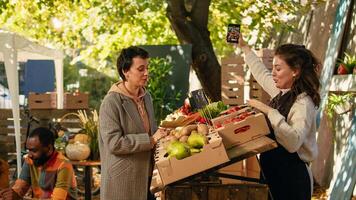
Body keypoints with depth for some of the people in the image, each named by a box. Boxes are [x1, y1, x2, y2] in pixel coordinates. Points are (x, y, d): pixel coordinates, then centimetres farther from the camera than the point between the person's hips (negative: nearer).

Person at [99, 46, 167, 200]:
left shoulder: (146, 96, 11)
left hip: (145, 176, 7)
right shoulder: (112, 102, -14)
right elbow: (114, 143, -21)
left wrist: (161, 135, 4)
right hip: (122, 180, -7)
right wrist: (151, 140, -20)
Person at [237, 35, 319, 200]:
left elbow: (293, 142, -37)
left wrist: (269, 111, -33)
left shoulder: (303, 103, -21)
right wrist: (244, 47, 31)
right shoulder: (282, 91, 4)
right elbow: (262, 73, 25)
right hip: (273, 170, 8)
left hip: (292, 177, -8)